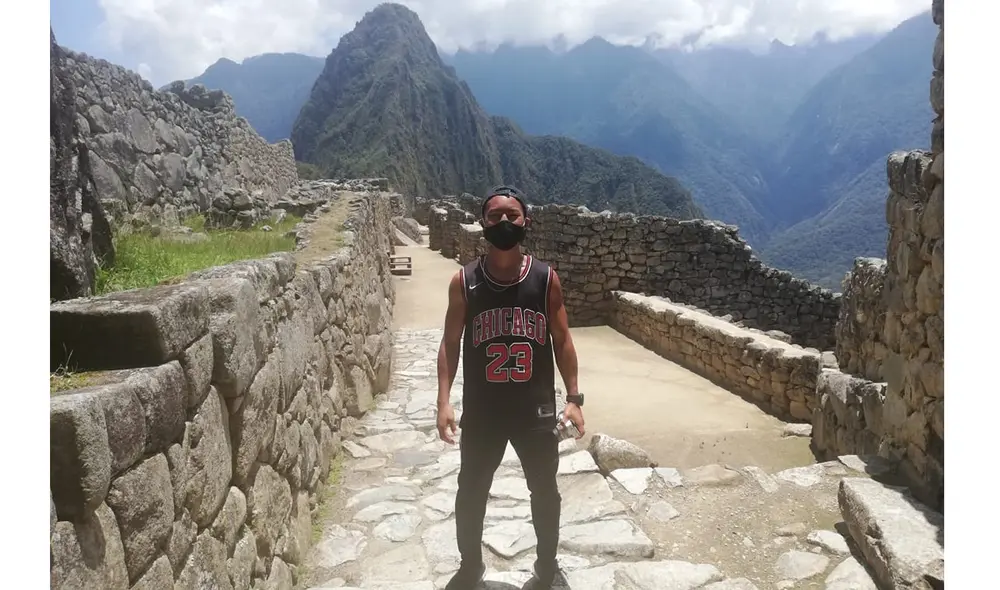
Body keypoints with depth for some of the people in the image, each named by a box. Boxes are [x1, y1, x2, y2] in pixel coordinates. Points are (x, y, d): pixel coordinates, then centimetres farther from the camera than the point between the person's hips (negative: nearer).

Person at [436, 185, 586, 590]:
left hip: (536, 410, 0)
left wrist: (573, 398, -5)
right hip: (482, 412, 0)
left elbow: (562, 341, -1)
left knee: (544, 490, 18)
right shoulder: (464, 282, -7)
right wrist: (444, 402, -12)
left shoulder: (545, 278, -7)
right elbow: (450, 345, -4)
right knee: (471, 492, 16)